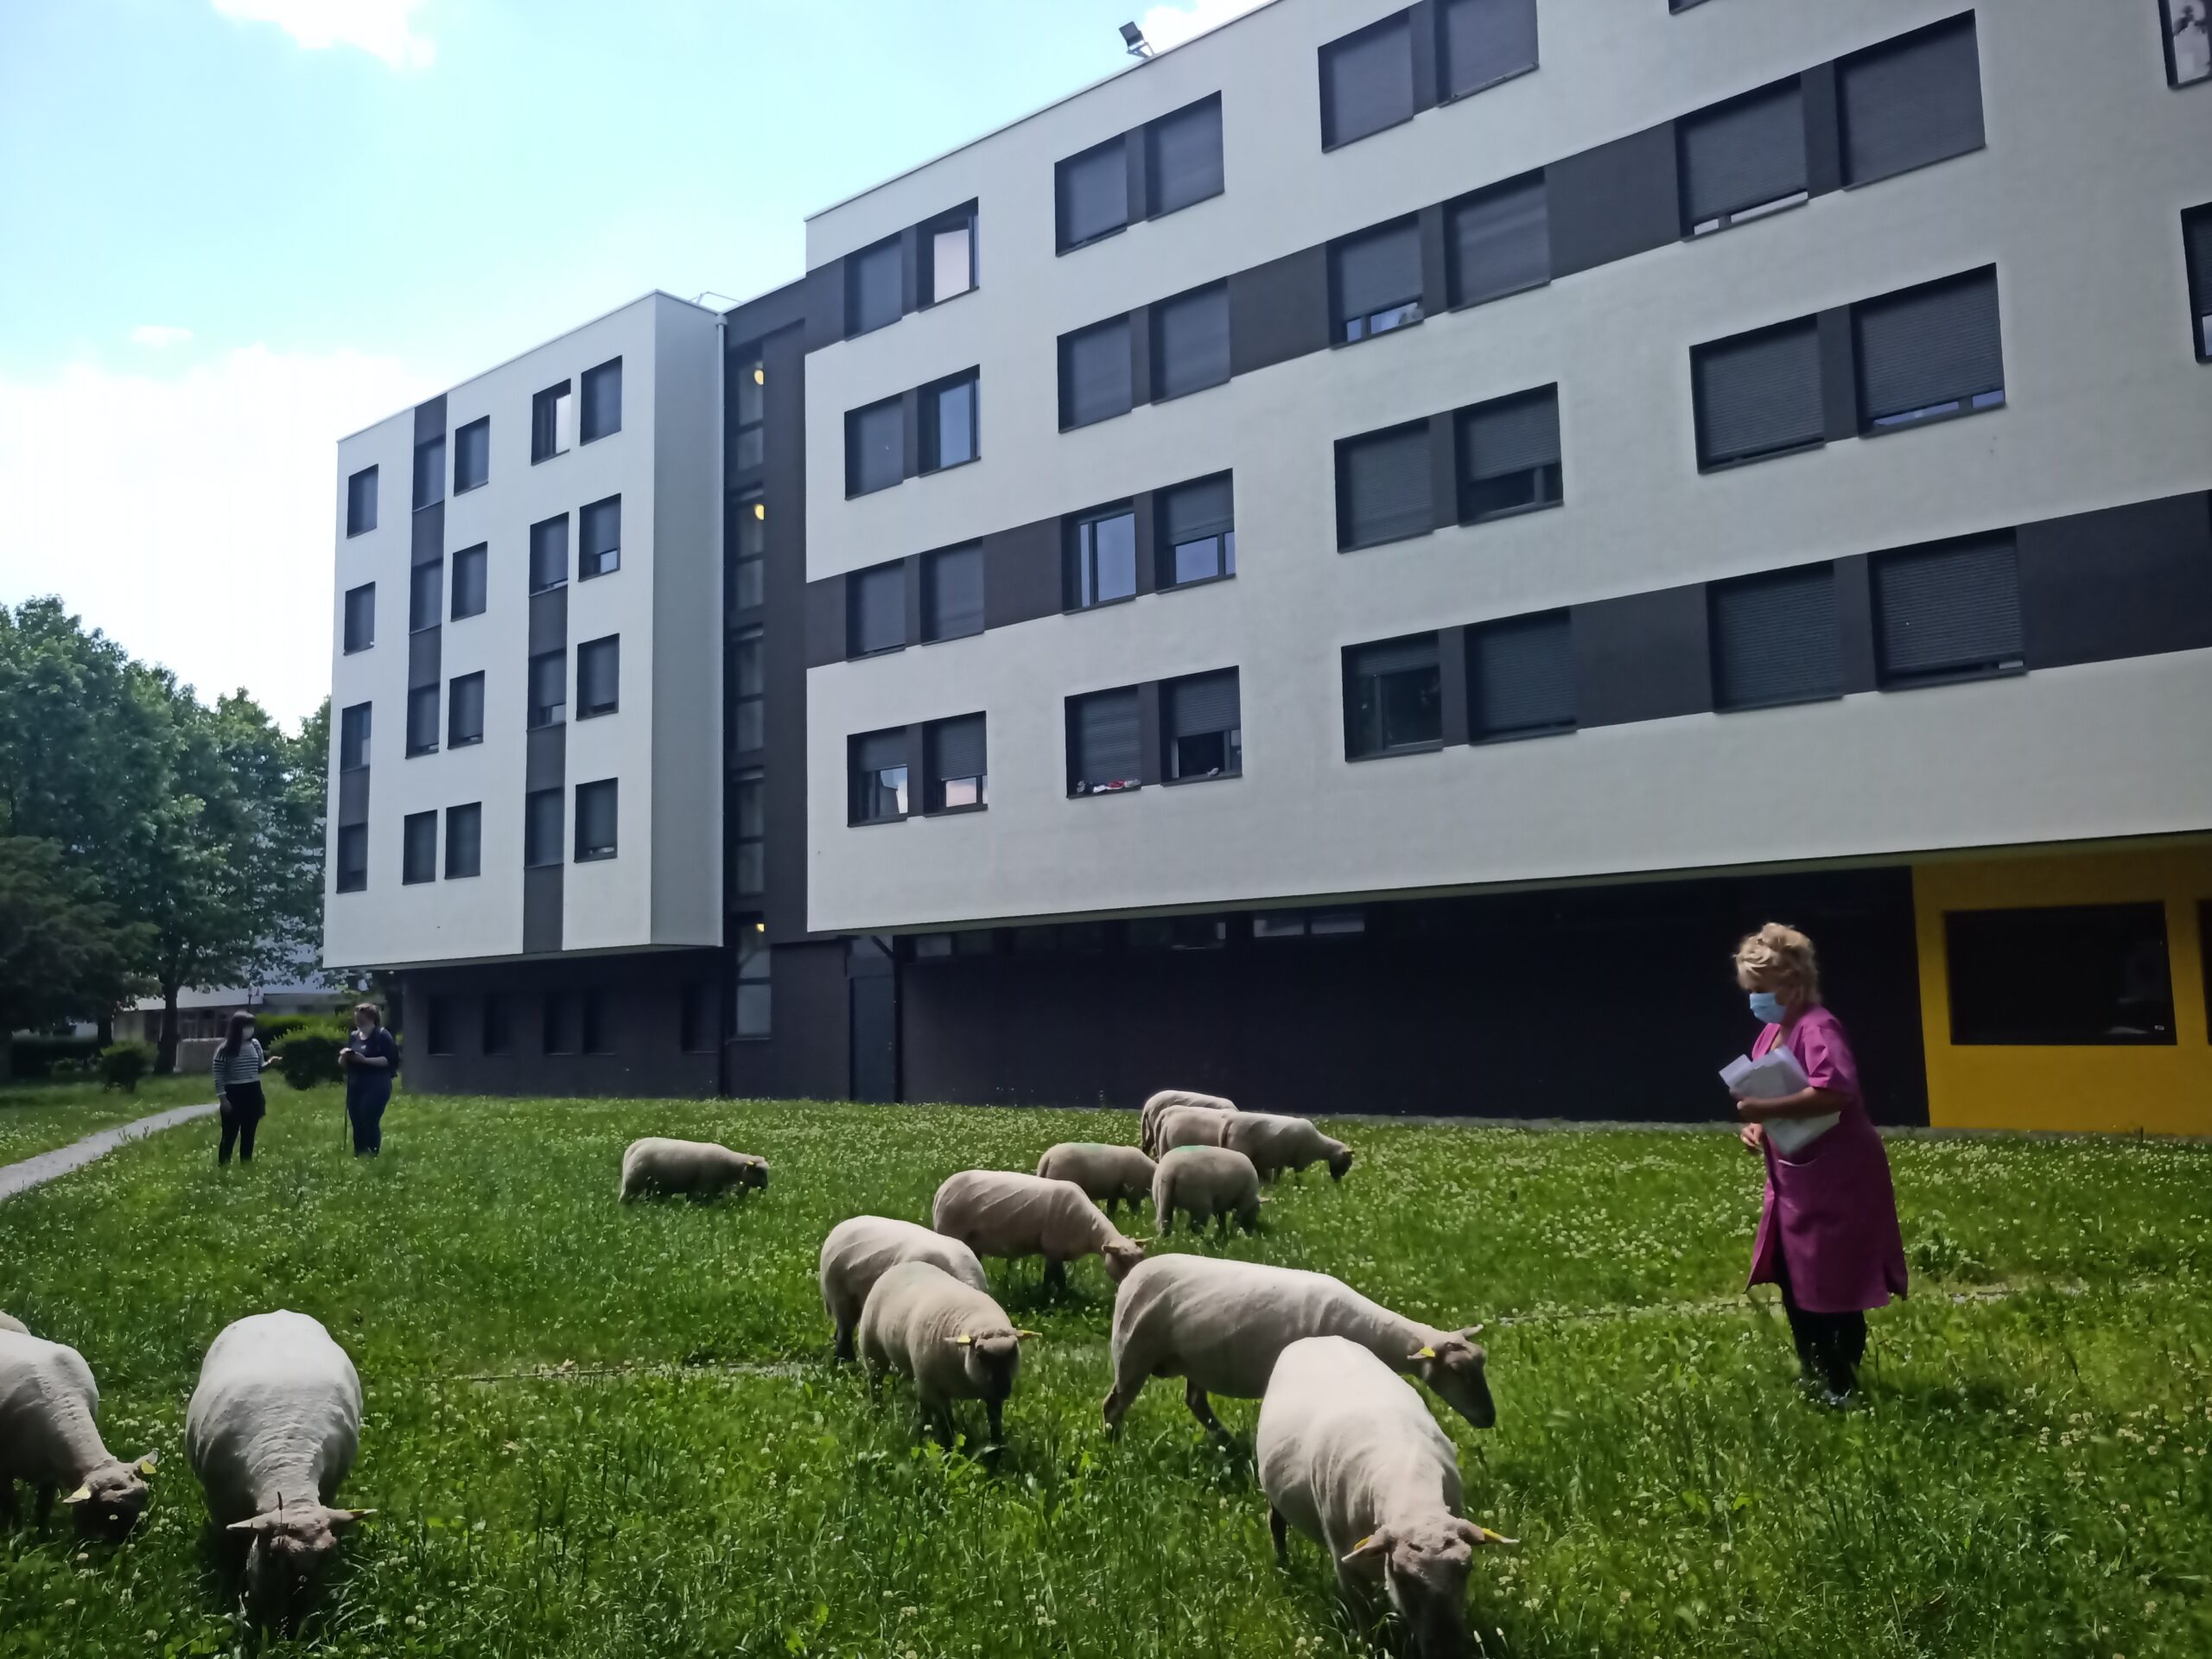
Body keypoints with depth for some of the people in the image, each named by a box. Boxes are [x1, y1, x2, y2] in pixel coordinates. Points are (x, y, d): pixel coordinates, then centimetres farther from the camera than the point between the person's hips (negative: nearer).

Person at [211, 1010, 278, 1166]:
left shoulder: (255, 1044, 4)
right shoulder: (225, 1049, -12)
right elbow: (218, 1076, -11)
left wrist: (269, 1063, -7)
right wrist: (222, 1098, -15)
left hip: (253, 1093, 5)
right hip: (233, 1094, -5)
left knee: (249, 1135, 12)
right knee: (230, 1136, 1)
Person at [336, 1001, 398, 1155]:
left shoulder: (382, 1035, -6)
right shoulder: (354, 1036, 15)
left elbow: (389, 1060, -15)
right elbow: (342, 1063, 19)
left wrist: (364, 1059, -21)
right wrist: (344, 1056, -4)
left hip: (376, 1087, -7)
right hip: (355, 1086, 7)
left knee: (370, 1122, -15)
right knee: (356, 1124, 6)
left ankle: (373, 1157, -9)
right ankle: (358, 1157, 11)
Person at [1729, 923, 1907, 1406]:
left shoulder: (1818, 1028, -19)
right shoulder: (1771, 1034, 10)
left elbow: (1835, 1092, -36)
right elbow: (1768, 1096, 18)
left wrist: (1765, 1110, -33)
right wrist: (1754, 1126, -3)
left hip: (1837, 1181, -9)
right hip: (1796, 1180, 10)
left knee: (1834, 1289, 0)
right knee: (1793, 1282, 16)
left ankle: (1844, 1388, 14)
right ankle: (1817, 1376, 31)